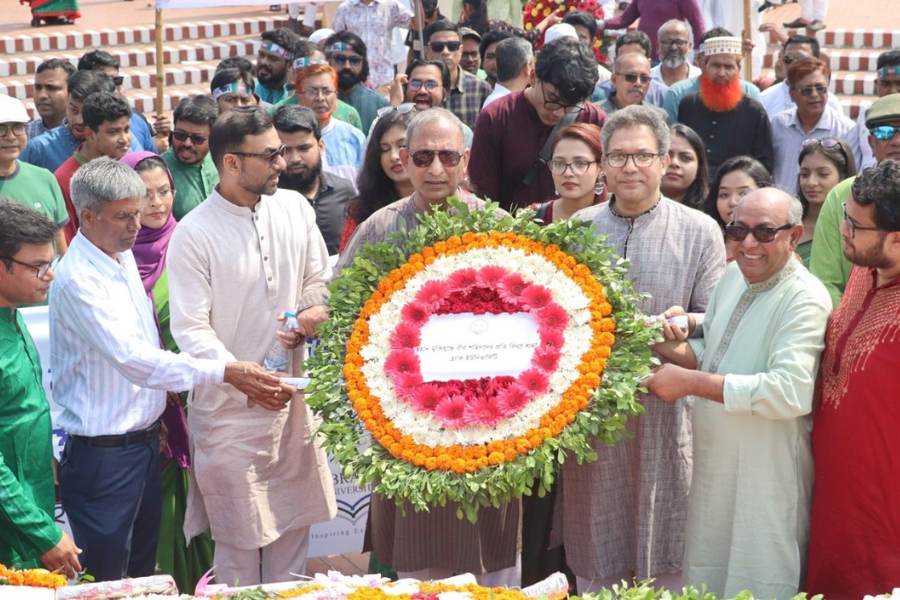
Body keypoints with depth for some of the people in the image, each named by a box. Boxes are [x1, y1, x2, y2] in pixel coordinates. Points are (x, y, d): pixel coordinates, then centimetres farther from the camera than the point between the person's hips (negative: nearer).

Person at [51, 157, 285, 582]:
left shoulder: (124, 255, 7)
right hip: (103, 450, -8)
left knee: (144, 572, 17)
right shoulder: (77, 280, -21)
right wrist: (226, 373, -36)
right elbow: (133, 359, -31)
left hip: (145, 441, 9)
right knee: (108, 583, 1)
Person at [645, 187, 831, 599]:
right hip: (712, 468, 8)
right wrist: (679, 350, -5)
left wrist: (691, 382, -26)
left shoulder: (805, 299, -18)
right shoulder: (733, 276, 6)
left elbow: (790, 392, -30)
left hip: (767, 482, -8)